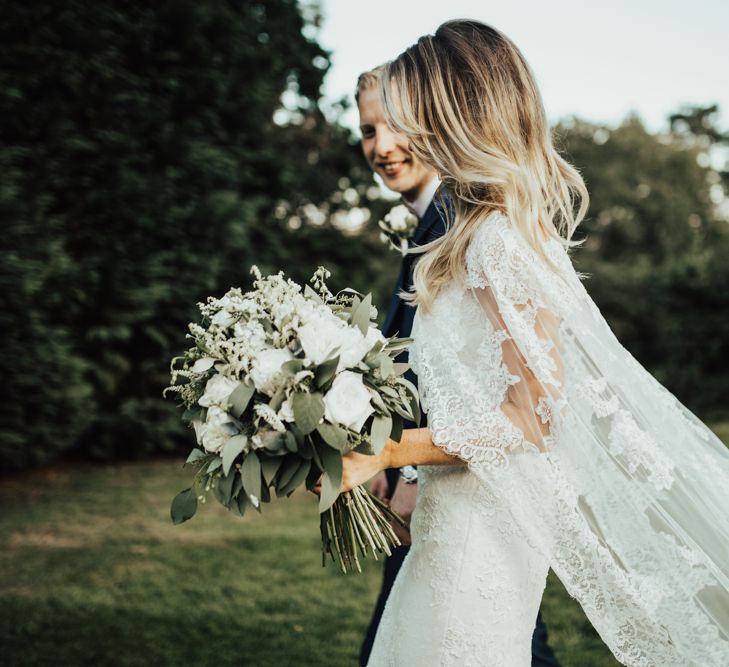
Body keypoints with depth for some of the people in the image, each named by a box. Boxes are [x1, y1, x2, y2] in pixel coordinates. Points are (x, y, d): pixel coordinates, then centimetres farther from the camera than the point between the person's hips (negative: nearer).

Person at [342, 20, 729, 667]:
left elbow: (534, 414, -19)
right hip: (460, 512, 9)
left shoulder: (499, 239, -18)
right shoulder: (492, 229, 9)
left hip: (477, 523, -9)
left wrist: (385, 452, -18)